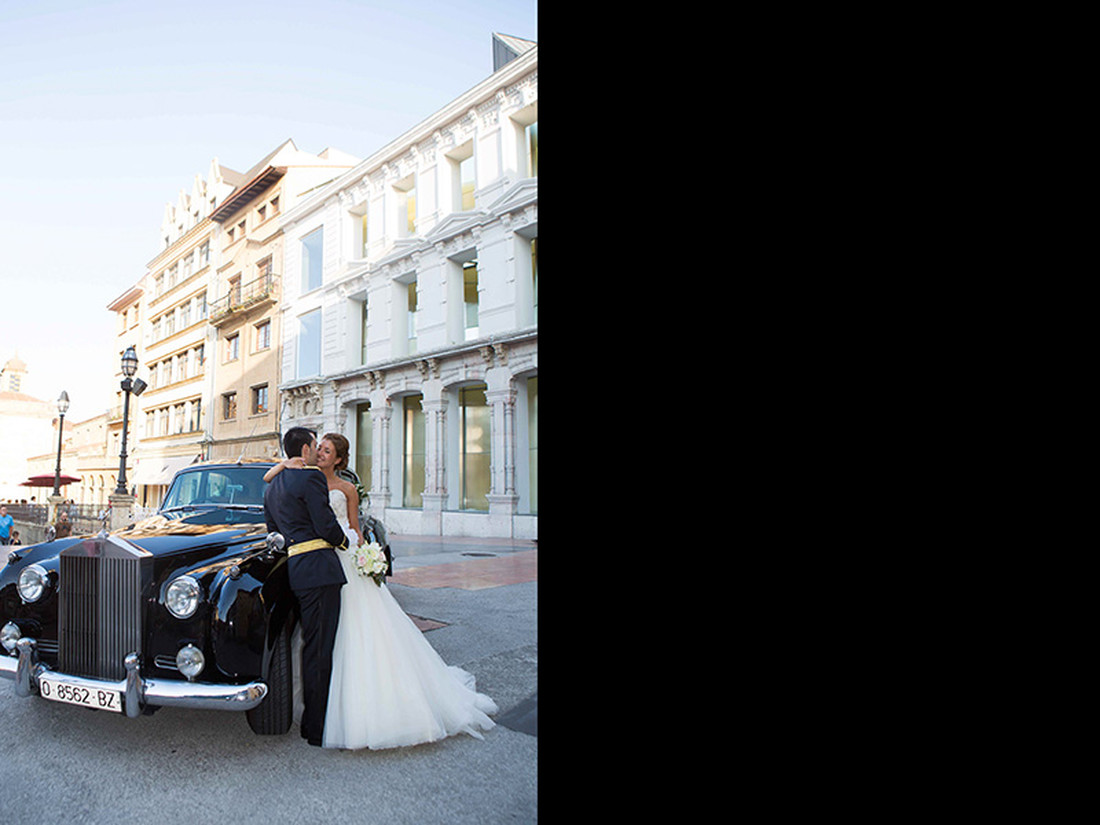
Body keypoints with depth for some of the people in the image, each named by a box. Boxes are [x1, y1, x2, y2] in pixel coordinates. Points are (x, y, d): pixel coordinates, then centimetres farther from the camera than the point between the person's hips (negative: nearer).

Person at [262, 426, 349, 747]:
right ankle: (318, 729, 1)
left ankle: (310, 721, 28)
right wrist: (345, 541, 4)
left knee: (311, 645, 18)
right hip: (319, 567, -9)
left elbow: (273, 528, 21)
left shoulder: (271, 486, 17)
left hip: (294, 568, 9)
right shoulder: (311, 478, -10)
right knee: (320, 649, -4)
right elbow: (327, 526, -13)